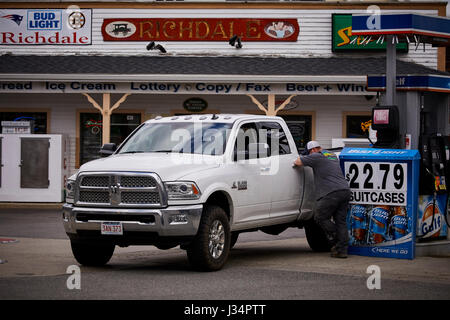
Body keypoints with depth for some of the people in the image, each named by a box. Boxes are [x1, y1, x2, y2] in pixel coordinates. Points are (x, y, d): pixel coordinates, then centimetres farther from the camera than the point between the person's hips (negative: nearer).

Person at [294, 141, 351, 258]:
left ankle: (336, 242, 2)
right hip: (345, 190, 8)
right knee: (341, 221, 7)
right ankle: (342, 250, 4)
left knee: (320, 217, 5)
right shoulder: (333, 156, 25)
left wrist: (300, 158, 23)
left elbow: (298, 162, 1)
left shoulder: (316, 156, 0)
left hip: (331, 193, -8)